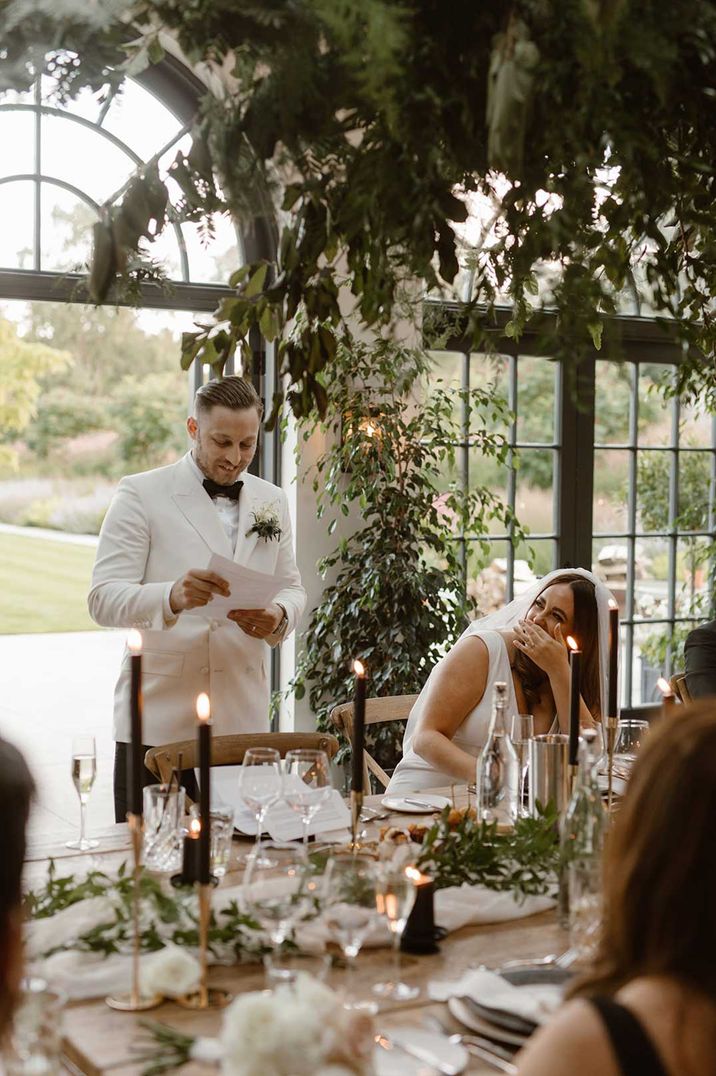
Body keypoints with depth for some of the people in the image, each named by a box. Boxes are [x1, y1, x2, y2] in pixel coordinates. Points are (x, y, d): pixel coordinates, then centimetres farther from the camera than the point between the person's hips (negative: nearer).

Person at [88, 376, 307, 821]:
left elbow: (292, 586, 17)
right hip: (159, 721, -3)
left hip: (243, 719, 4)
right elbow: (104, 598, -9)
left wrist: (279, 617, -7)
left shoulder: (273, 501, 13)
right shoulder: (141, 495, -2)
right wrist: (172, 597, -29)